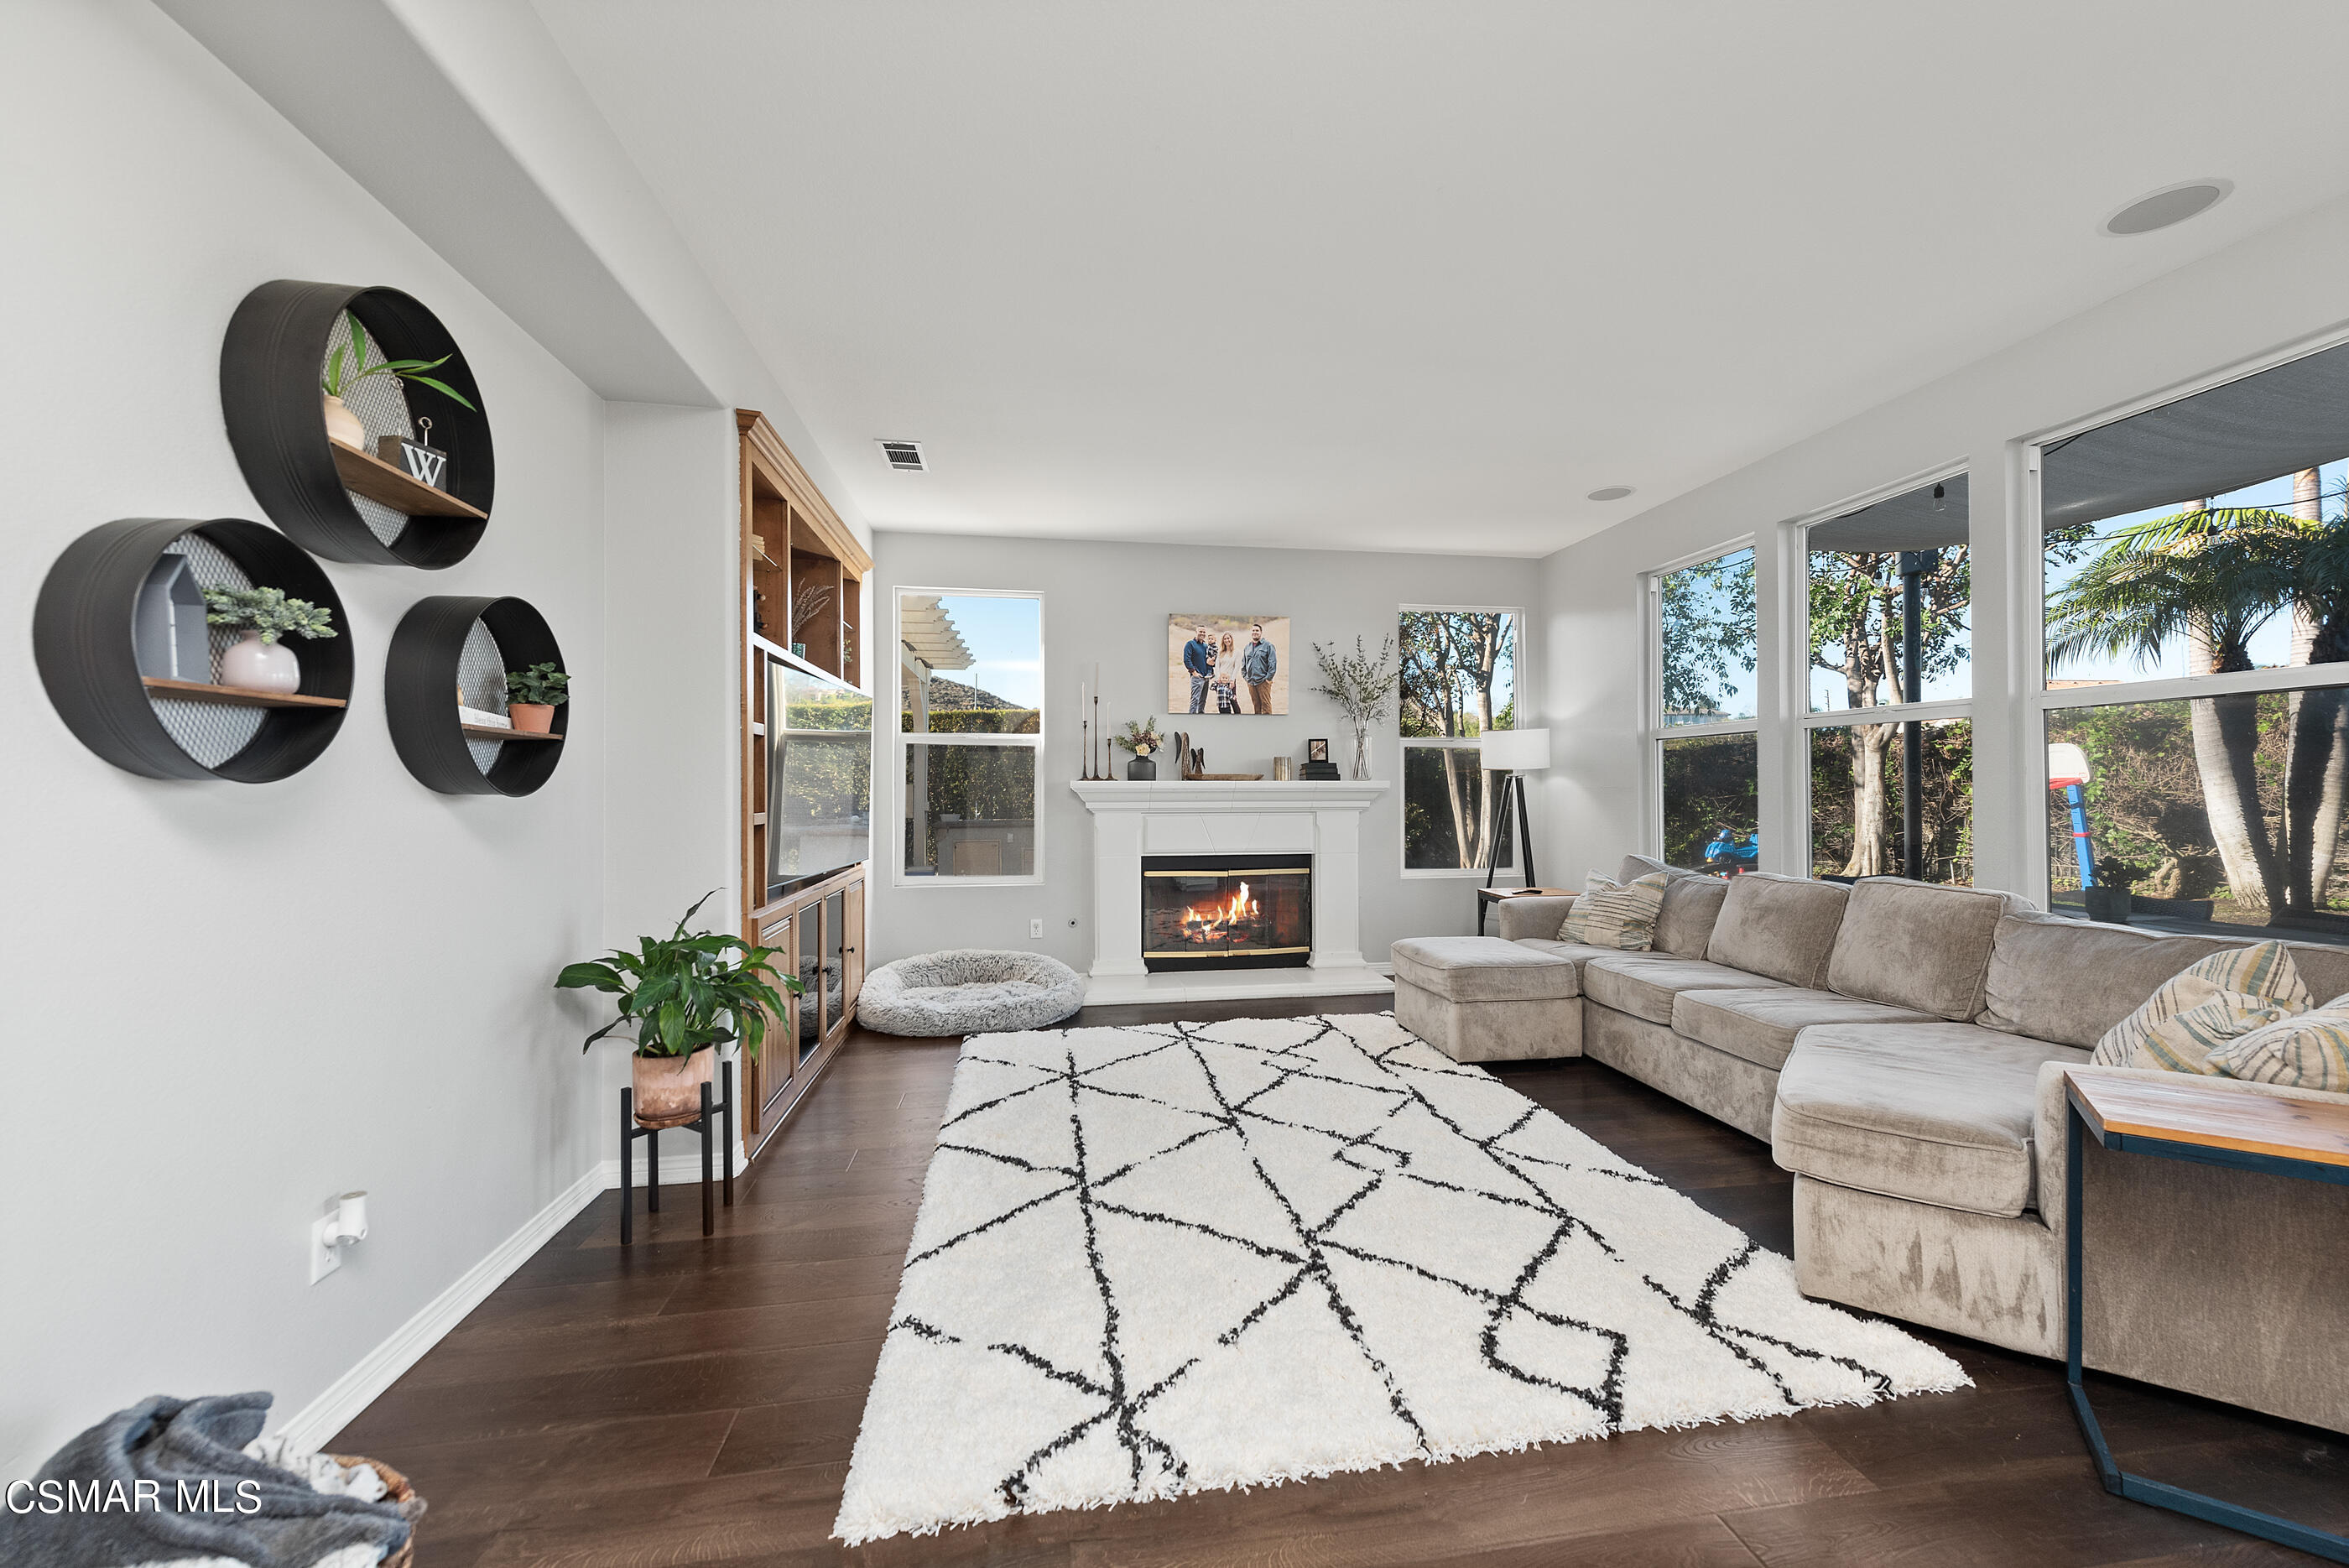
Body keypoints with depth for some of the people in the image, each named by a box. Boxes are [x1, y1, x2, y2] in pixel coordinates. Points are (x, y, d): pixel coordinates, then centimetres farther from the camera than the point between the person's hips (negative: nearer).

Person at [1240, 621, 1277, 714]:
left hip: (1263, 681, -5)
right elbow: (1243, 664, 23)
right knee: (1255, 704, 10)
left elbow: (1273, 663, -6)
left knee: (1266, 704, -7)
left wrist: (1268, 678, -11)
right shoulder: (1247, 647, 17)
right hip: (1250, 682, 5)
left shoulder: (1268, 646, -1)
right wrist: (1245, 676, 11)